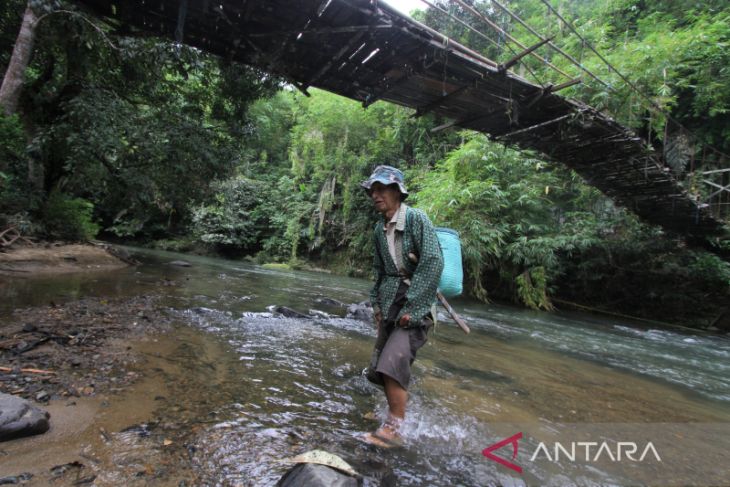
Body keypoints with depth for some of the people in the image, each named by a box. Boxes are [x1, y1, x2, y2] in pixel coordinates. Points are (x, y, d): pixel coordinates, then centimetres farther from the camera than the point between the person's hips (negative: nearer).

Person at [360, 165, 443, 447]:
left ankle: (394, 429, 1)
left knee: (393, 361, -17)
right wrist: (376, 303, 11)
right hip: (390, 302, 7)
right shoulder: (380, 228, 10)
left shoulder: (417, 219, -11)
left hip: (416, 302, -7)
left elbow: (433, 263, -18)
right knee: (379, 366, 8)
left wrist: (411, 307, -19)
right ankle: (397, 415, 29)